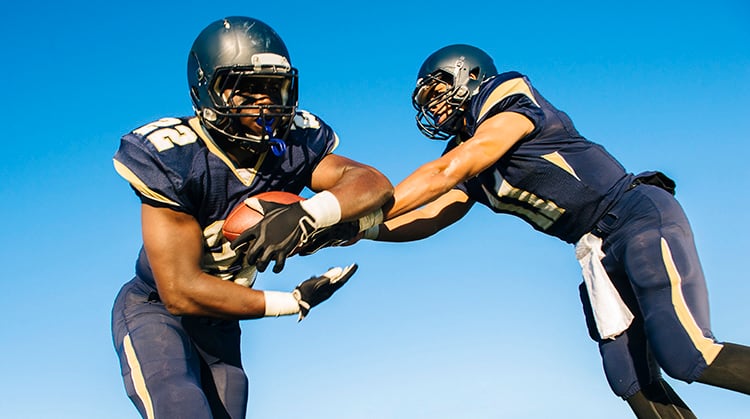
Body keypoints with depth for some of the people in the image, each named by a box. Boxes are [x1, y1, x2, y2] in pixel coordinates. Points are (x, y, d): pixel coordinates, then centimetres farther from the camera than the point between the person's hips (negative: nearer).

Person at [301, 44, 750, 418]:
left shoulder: (511, 102, -8)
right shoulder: (474, 175, 15)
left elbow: (446, 172, -19)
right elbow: (427, 219, 5)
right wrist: (356, 228, -10)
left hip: (641, 216, -8)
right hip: (601, 251, 8)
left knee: (687, 357, -20)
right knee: (632, 381, 0)